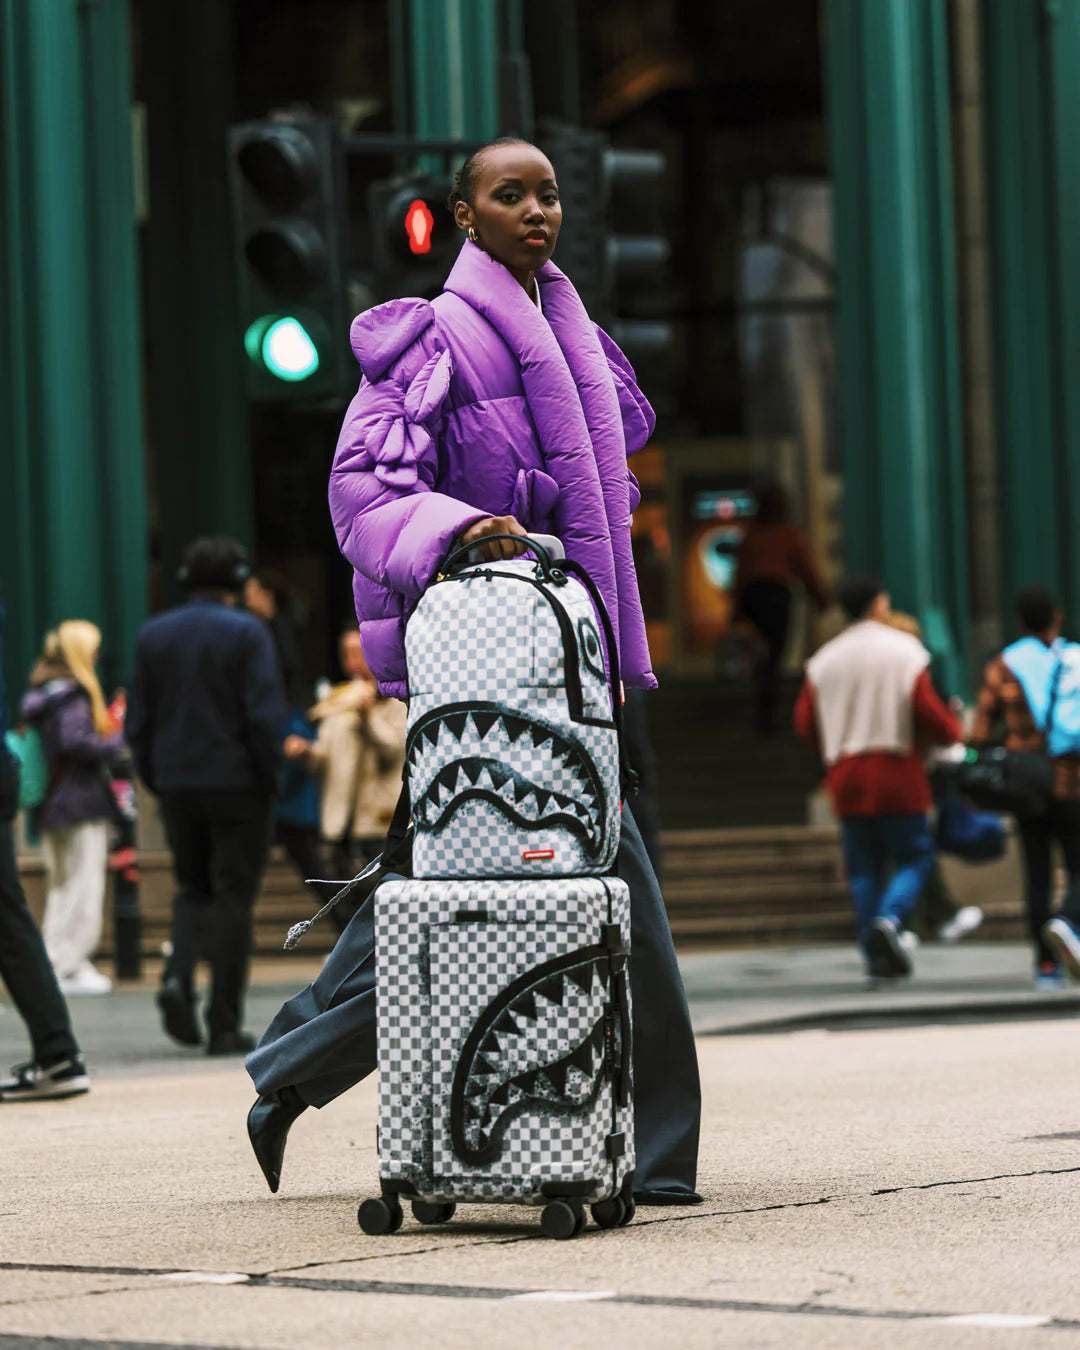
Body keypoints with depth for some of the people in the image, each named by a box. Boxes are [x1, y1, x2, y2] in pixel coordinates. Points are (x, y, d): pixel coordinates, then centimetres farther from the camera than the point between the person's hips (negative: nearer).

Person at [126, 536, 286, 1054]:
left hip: (177, 786, 4)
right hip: (236, 784, -4)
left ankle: (179, 975, -10)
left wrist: (156, 780, 14)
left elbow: (138, 721, 8)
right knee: (232, 897, 1)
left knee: (193, 889, 17)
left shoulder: (153, 635, 7)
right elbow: (265, 715, -14)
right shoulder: (245, 632, -8)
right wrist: (268, 777, -4)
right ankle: (225, 1025, -1)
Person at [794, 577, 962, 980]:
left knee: (864, 868, 7)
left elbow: (805, 723, 5)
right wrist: (953, 731, 11)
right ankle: (890, 918, -21)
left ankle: (876, 955, 2)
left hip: (845, 777, 4)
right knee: (914, 856, 5)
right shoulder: (904, 651, -5)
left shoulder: (824, 660, 6)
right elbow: (928, 711, -10)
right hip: (897, 774, -4)